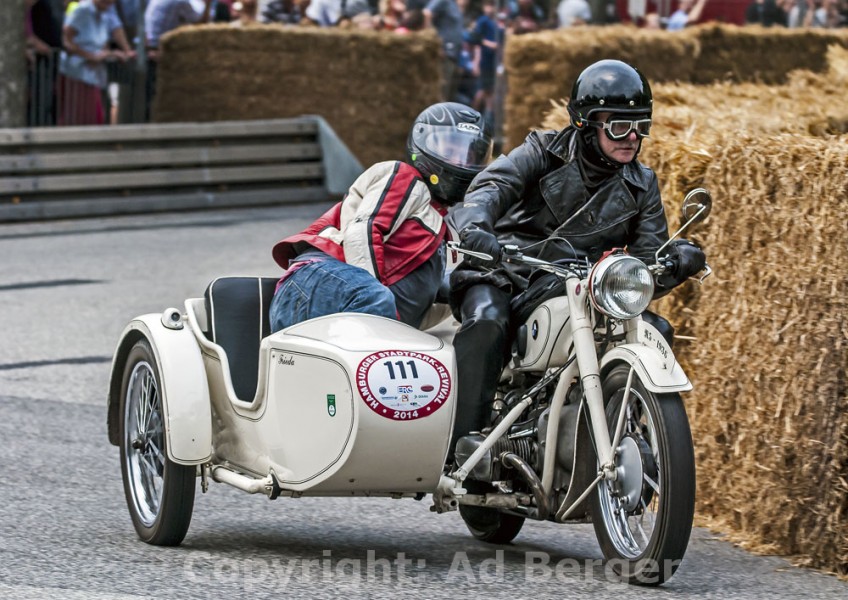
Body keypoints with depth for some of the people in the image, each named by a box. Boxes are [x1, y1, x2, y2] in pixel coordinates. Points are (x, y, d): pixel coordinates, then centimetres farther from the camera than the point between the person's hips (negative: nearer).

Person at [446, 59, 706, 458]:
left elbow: (648, 261, 7)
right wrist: (474, 226, -42)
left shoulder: (640, 186, 12)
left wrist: (676, 262, -20)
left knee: (654, 331, -15)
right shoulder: (544, 152, 0)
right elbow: (493, 185, -18)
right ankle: (455, 443, -35)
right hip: (509, 277, -4)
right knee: (487, 324, -36)